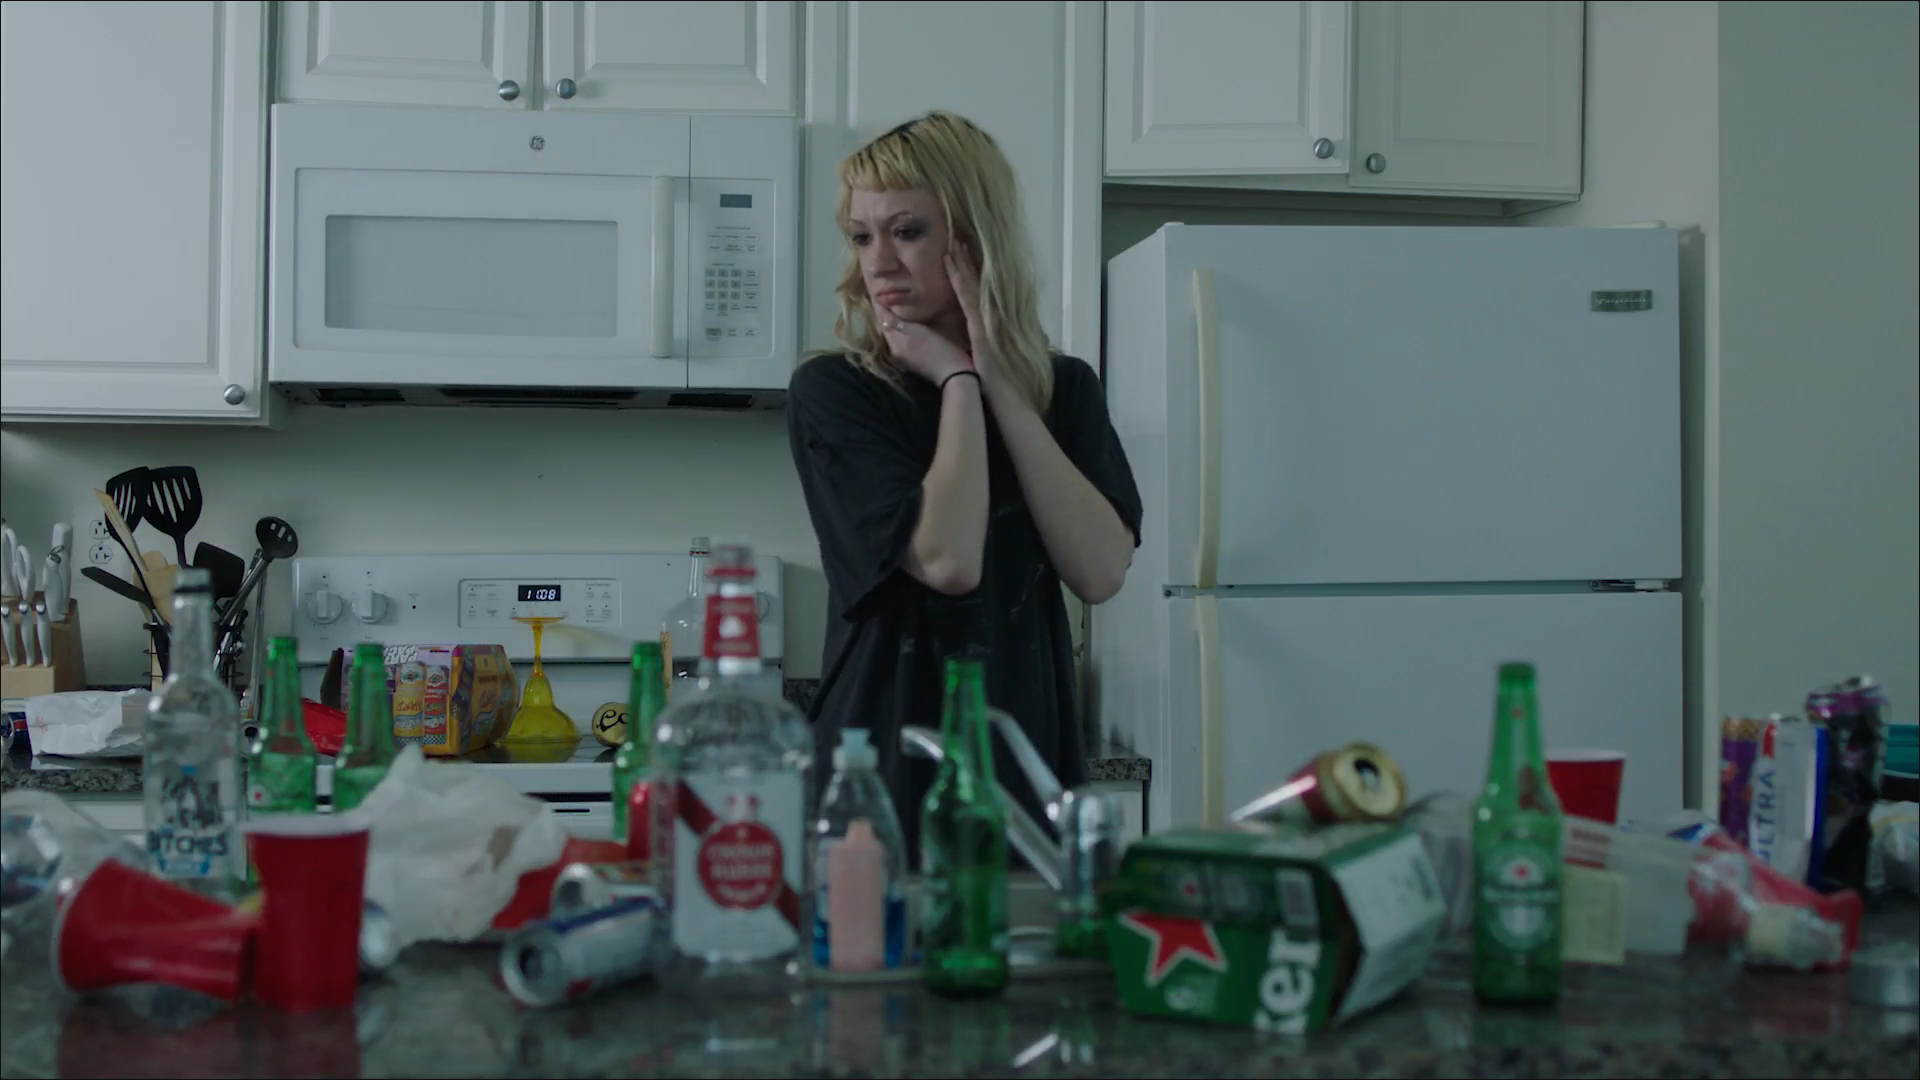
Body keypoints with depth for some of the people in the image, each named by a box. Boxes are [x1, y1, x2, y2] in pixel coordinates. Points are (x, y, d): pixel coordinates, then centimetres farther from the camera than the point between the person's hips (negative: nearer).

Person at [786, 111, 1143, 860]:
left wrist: (1000, 383, -10)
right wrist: (957, 379, -9)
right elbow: (947, 560, -19)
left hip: (1030, 772, 3)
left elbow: (1100, 571, -10)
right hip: (887, 778, -3)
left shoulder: (1063, 390, 6)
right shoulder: (831, 393, -6)